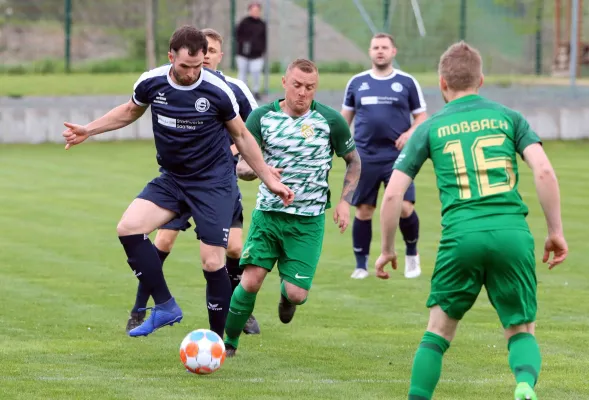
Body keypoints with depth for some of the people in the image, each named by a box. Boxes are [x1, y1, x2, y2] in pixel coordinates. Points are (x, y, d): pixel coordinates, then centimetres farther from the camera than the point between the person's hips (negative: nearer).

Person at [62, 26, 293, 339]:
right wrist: (88, 130, 13)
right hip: (172, 179, 4)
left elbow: (241, 136, 0)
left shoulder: (217, 90, -16)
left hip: (214, 183, -4)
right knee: (128, 228, -17)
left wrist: (269, 179, 3)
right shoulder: (151, 83, -8)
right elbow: (130, 111, 16)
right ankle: (165, 307, -8)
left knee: (212, 263, -9)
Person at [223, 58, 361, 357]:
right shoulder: (262, 117, -2)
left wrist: (345, 201, 0)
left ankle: (286, 296, 30)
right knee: (250, 282, -12)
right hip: (268, 213, 1)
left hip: (308, 220, -1)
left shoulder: (330, 120, -3)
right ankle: (229, 342, 8)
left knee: (297, 293, -9)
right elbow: (241, 166, -4)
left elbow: (353, 161, 11)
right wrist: (257, 170, -28)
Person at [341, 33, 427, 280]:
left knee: (404, 208, -12)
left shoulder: (407, 82, 4)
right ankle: (361, 265, 16)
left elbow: (422, 117, 8)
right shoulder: (357, 82, 9)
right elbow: (345, 118, 17)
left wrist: (410, 132, -11)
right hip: (364, 156, 2)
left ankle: (412, 254, 13)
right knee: (363, 211, 3)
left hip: (397, 156, -2)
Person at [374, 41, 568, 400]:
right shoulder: (509, 118, 13)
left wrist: (387, 249, 21)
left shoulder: (430, 129, 13)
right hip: (513, 232, 0)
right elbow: (544, 171, 0)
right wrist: (556, 231, 6)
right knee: (521, 330, 10)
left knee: (438, 331, 17)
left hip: (461, 236, 0)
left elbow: (393, 194, 9)